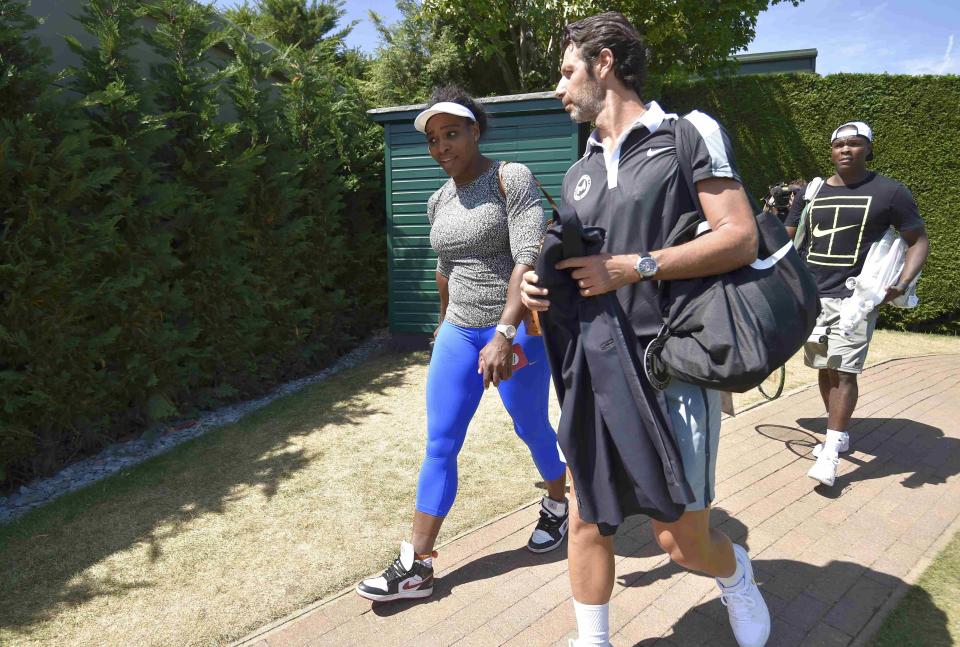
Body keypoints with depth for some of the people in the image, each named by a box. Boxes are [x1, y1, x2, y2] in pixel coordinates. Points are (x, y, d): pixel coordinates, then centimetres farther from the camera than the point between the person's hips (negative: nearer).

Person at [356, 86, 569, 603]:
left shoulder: (511, 179, -10)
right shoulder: (439, 202, 9)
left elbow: (529, 258, -21)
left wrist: (505, 335, -31)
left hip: (516, 329, -5)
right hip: (459, 332, 6)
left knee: (531, 428, 11)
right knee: (440, 444, 2)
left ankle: (557, 505, 42)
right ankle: (416, 566, 9)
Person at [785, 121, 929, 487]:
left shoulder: (890, 192, -1)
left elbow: (919, 241, 3)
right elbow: (787, 238, 15)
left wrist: (902, 283, -14)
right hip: (811, 296, 4)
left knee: (844, 372, -10)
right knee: (825, 369, 12)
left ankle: (830, 453, -5)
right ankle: (839, 435, 28)